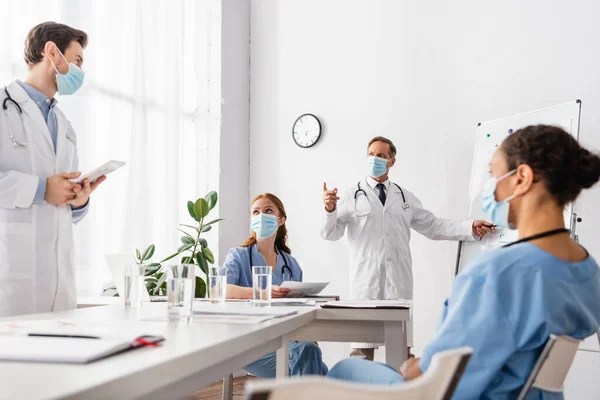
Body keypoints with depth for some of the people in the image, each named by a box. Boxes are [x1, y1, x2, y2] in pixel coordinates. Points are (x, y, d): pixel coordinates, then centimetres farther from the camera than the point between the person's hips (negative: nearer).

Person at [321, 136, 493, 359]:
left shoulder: (405, 198, 14)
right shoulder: (353, 195, 5)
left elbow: (433, 227, 14)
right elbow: (330, 233, 0)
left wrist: (470, 228, 3)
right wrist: (330, 209, -20)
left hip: (399, 281, 3)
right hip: (366, 281, -3)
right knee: (362, 347, -1)